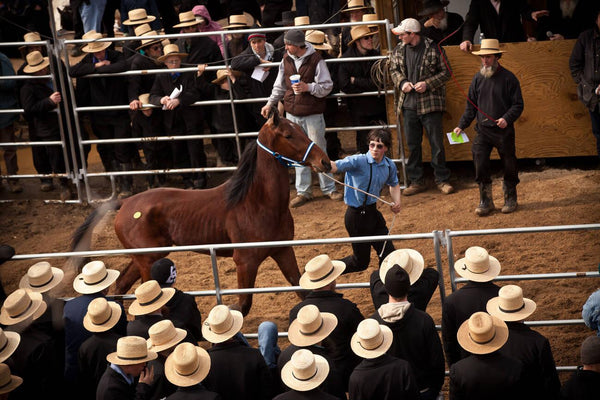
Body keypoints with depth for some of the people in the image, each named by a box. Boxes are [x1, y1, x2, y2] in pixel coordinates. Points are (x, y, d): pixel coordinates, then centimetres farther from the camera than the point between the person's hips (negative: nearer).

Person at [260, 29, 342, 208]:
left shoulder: (315, 60, -11)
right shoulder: (286, 60, 5)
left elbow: (327, 86, -9)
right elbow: (280, 85, 17)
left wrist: (308, 87, -22)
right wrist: (270, 103, 13)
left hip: (313, 114, -4)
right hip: (292, 114, 4)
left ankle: (328, 188, 14)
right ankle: (303, 191, 15)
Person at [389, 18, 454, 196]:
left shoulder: (434, 49, -8)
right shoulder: (399, 50, 6)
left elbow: (445, 72, -4)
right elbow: (394, 70, 18)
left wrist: (428, 84, -15)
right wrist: (402, 82, -3)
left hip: (430, 104, -4)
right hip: (408, 105, 4)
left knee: (437, 144, 1)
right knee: (412, 145, 9)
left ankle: (442, 180, 12)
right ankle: (416, 181, 19)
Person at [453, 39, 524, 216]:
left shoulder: (508, 78, -5)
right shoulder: (478, 78, 5)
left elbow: (518, 105, -4)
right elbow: (471, 106, 12)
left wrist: (507, 118, -20)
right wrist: (461, 125, 4)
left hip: (504, 131, -3)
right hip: (483, 130, 3)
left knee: (509, 166, 6)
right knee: (480, 165, -3)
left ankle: (510, 199, 23)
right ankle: (486, 202, 8)